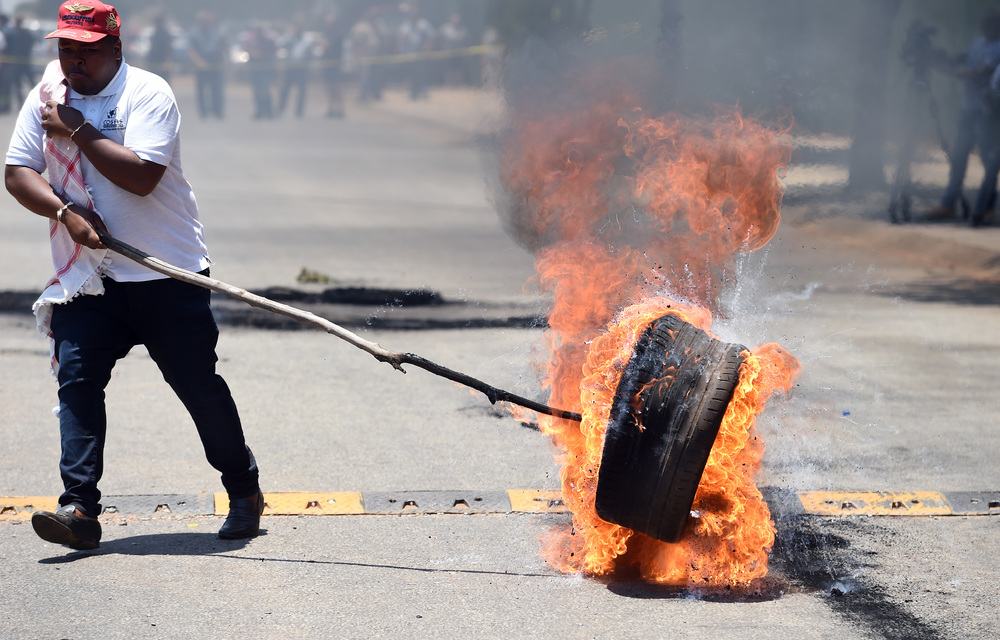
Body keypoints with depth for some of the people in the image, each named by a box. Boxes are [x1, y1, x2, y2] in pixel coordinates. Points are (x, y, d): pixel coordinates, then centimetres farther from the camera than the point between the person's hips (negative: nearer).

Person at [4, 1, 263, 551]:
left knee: (199, 385, 2)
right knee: (76, 378, -12)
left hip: (167, 274, -4)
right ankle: (80, 510, -16)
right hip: (86, 280, 4)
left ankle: (244, 492, 21)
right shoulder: (47, 97, 6)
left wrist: (77, 130, -17)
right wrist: (66, 211, -14)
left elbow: (141, 176, -23)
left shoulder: (148, 93, -10)